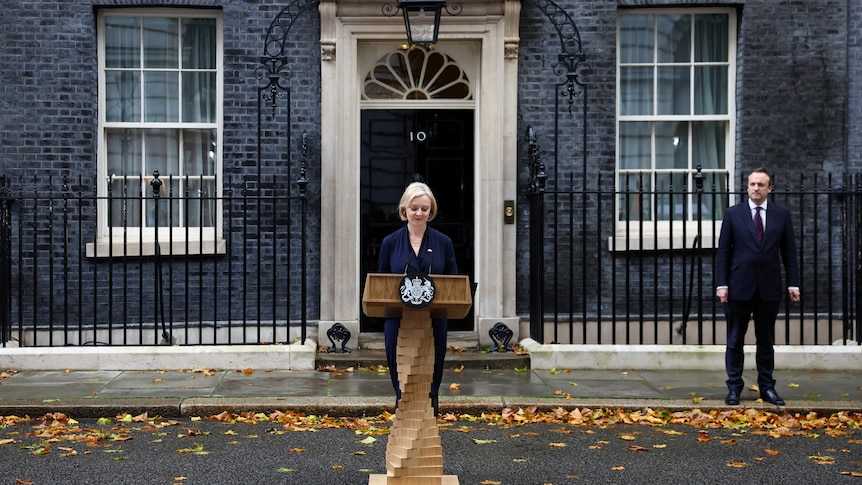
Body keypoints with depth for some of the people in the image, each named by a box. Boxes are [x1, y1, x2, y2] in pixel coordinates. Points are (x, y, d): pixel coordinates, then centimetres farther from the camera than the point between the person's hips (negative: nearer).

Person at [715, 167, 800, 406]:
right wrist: (721, 284, -7)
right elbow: (723, 251, 0)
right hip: (739, 286, -1)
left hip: (769, 287, 1)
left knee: (766, 341, 10)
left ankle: (767, 387, 20)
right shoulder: (733, 213, 1)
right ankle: (734, 387, 13)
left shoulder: (782, 214, 5)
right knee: (735, 341, 5)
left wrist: (793, 283, 1)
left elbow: (789, 250, 6)